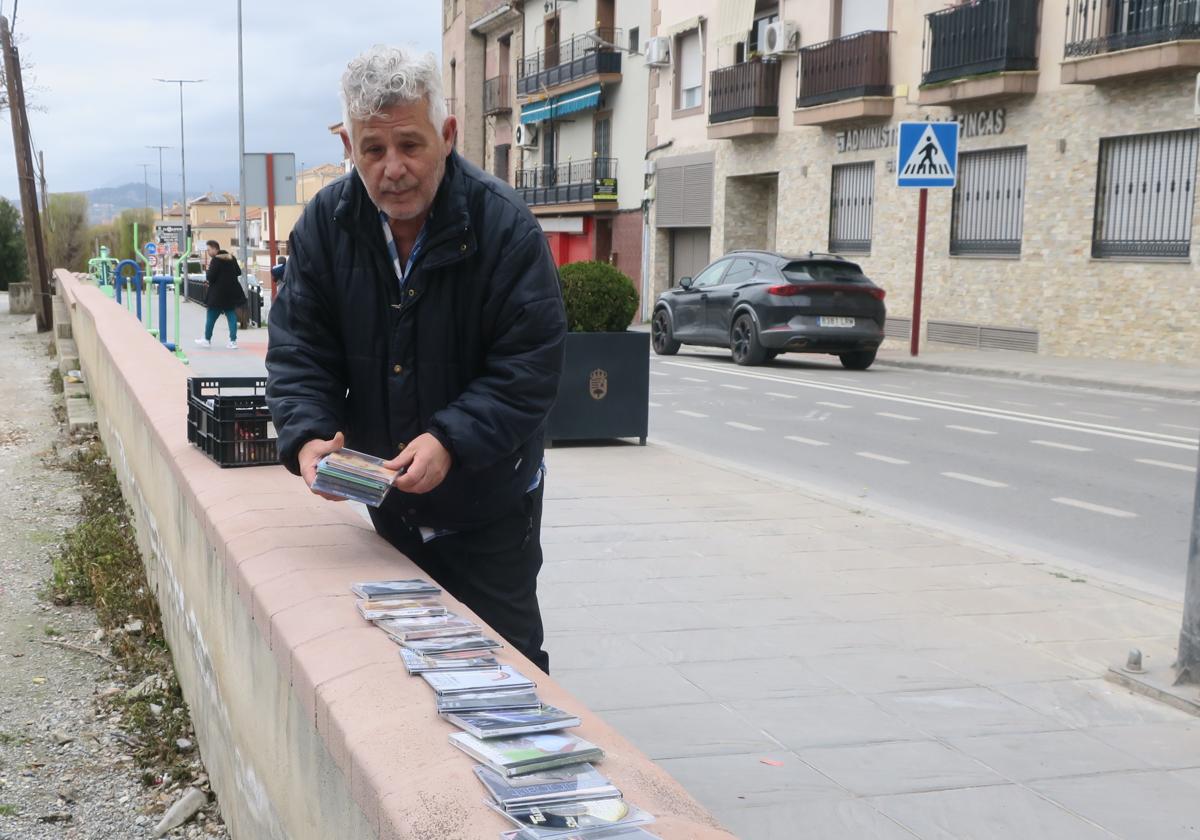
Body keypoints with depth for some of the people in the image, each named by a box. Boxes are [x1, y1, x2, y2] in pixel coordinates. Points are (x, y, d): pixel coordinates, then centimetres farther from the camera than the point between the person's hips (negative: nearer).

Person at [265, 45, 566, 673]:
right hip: (387, 503, 4)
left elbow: (529, 366, -20)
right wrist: (307, 436, -24)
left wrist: (451, 440, -33)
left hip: (487, 504, -4)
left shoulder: (503, 226, -19)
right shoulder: (326, 224, -8)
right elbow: (297, 348, -6)